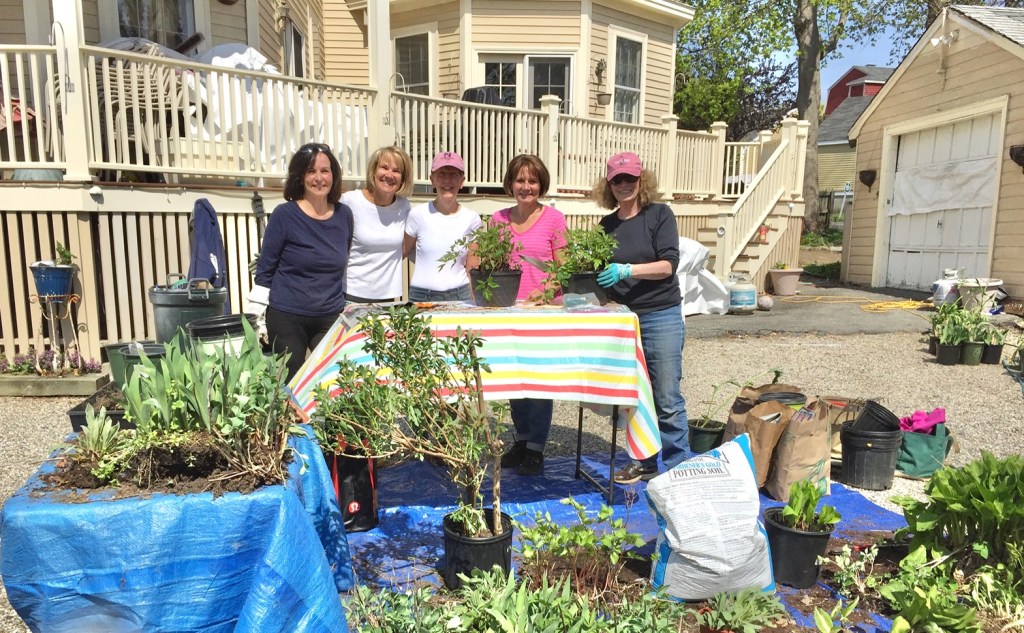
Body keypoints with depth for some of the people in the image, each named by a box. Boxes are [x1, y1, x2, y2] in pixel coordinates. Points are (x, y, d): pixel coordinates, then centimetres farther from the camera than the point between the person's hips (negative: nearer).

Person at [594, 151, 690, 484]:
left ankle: (679, 467, 9)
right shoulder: (607, 224, 10)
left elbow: (668, 264, -12)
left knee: (667, 399, -3)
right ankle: (645, 461, 26)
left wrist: (626, 271, -25)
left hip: (661, 317, -4)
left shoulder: (659, 214, -2)